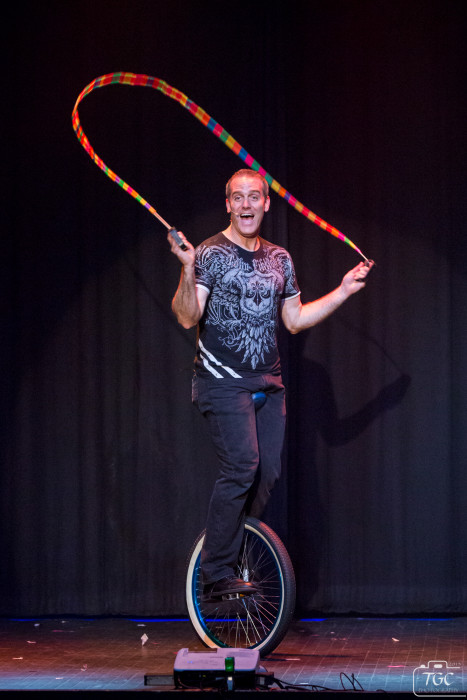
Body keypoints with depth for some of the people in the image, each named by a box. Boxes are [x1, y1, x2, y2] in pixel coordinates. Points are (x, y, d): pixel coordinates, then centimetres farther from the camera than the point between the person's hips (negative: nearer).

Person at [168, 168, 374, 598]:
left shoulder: (280, 260, 14)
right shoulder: (211, 254, -5)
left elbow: (295, 319, 20)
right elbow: (188, 318, -14)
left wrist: (344, 291, 15)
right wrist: (188, 271, -30)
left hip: (269, 384, 6)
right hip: (224, 381, -6)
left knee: (269, 472, 0)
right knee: (241, 467, -18)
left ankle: (232, 550, 17)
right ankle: (217, 574, -13)